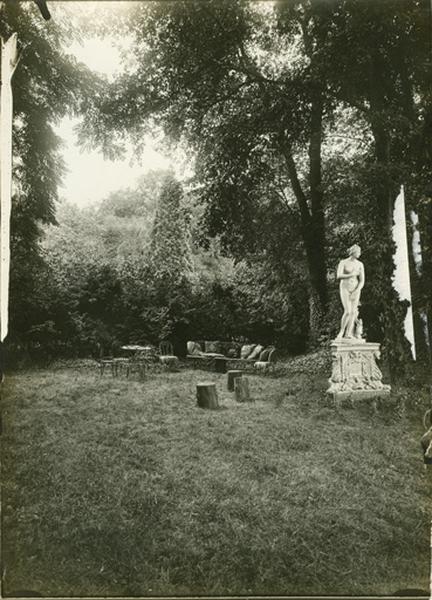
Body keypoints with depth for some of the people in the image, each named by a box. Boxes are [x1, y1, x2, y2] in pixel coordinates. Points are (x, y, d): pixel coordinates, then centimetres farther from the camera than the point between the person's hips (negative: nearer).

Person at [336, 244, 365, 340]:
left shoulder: (360, 264, 6)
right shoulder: (343, 262, -4)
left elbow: (362, 281, 2)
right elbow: (339, 276, -18)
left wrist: (356, 292, -11)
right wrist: (351, 275, -17)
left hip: (355, 289, 4)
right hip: (345, 288, -4)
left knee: (353, 312, -5)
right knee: (347, 311, -17)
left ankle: (349, 334, -2)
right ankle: (341, 332, 0)